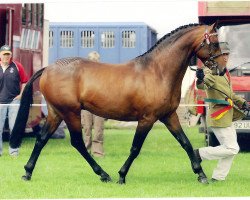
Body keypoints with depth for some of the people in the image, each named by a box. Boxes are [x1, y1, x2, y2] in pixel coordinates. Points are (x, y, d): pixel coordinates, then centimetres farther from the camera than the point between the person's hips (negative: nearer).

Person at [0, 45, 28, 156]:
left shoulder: (17, 66, 2)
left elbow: (24, 81, 7)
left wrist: (21, 94, -2)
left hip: (14, 101, 0)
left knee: (14, 127, 2)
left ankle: (13, 150, 9)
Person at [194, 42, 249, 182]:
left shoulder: (225, 73, 15)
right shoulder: (210, 72, -15)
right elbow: (202, 85, -36)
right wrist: (201, 79, -59)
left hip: (227, 117, 10)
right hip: (219, 117, -10)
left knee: (232, 149, 12)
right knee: (231, 148, -10)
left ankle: (218, 177, 17)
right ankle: (200, 154, 1)